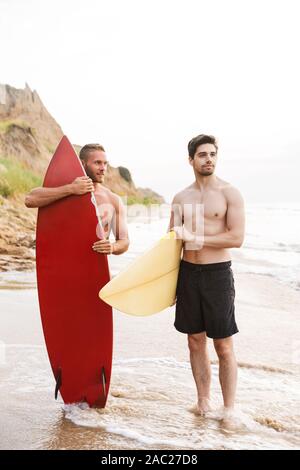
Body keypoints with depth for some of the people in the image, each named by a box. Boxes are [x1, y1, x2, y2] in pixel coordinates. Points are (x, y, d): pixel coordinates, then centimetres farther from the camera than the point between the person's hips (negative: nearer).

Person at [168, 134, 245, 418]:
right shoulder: (181, 198, 10)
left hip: (217, 274, -4)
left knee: (223, 346, 1)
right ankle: (203, 401, 24)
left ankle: (229, 408, 13)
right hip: (188, 273, 4)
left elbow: (237, 238, -13)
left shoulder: (230, 194, -3)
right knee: (195, 341, 10)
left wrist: (194, 238, -14)